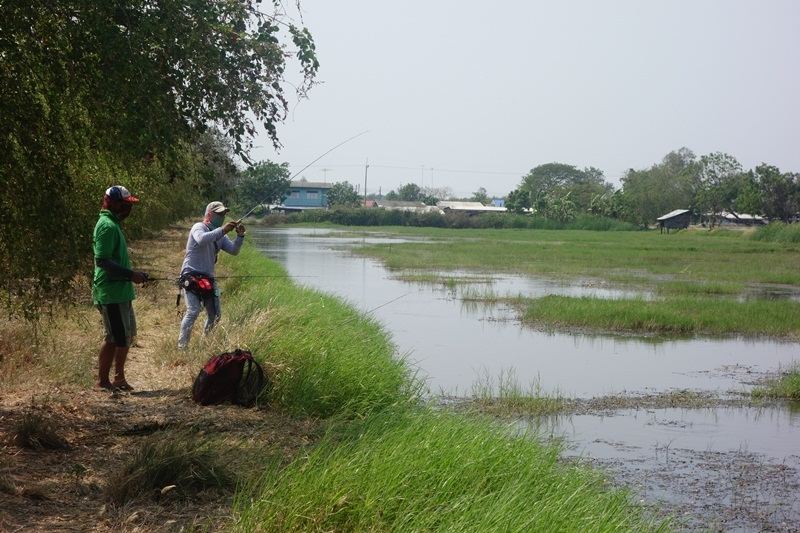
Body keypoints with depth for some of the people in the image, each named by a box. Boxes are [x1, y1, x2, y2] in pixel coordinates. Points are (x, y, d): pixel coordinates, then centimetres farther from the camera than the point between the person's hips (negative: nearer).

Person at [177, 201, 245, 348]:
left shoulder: (220, 234, 15)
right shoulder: (199, 227, -7)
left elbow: (233, 251, 6)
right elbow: (201, 240, -31)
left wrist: (240, 236, -11)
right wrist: (223, 230, -34)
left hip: (208, 279, 8)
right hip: (191, 276, -8)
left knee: (215, 314, 10)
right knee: (193, 311, -20)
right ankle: (182, 346, -14)